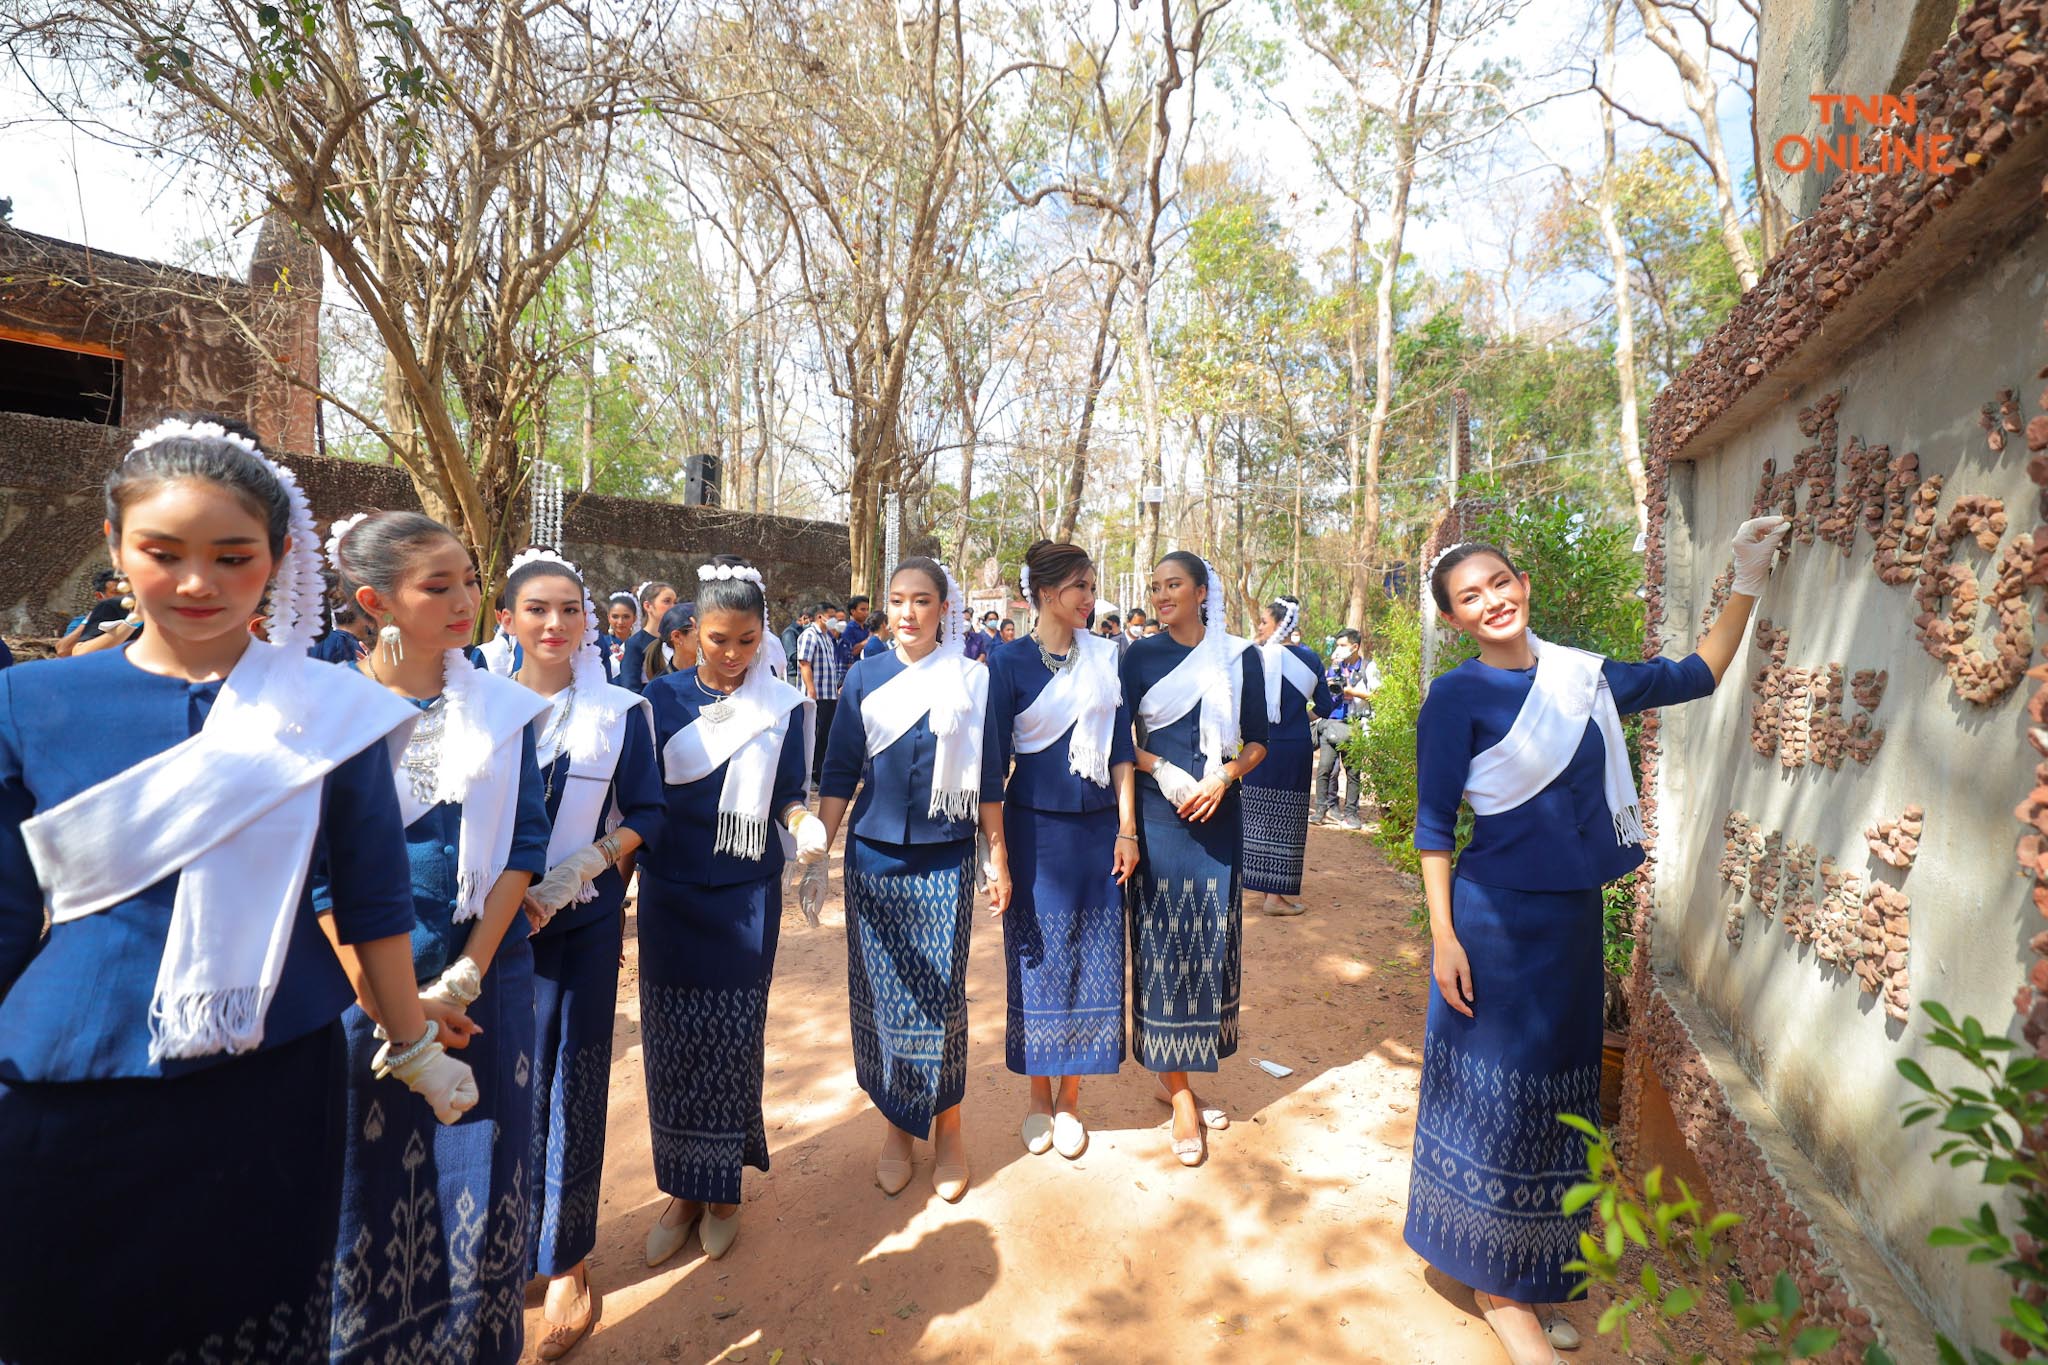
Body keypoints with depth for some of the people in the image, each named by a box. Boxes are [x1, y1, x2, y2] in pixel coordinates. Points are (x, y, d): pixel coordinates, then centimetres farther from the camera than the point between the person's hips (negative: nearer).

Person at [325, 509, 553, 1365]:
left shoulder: (502, 707, 1)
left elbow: (522, 848, -2)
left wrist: (464, 976, -10)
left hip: (487, 976, 2)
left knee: (482, 1183, 12)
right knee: (369, 1189, 11)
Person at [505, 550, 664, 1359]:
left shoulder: (620, 711, -2)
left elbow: (645, 814, -2)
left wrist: (570, 876, -15)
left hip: (583, 924, -1)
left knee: (571, 1087, 5)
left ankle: (567, 1265, 21)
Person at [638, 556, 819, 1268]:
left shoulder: (784, 706, -1)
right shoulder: (662, 697, 1)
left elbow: (787, 794, 0)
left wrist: (803, 820, -22)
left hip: (746, 896, -1)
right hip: (671, 895, 1)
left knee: (733, 1040, 4)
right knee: (673, 1040, 7)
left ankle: (723, 1187, 26)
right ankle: (683, 1188, 26)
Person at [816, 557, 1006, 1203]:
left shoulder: (970, 681, -1)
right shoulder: (865, 678, 1)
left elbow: (987, 777, 2)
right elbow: (840, 772, 3)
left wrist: (998, 857, 2)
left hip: (944, 861, -1)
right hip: (873, 858, 1)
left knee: (941, 997, 4)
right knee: (879, 997, 8)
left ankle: (946, 1125, 25)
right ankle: (897, 1123, 29)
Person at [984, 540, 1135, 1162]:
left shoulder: (1105, 657, 4)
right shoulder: (1008, 662, -4)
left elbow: (1121, 749, 5)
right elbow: (993, 761, -4)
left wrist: (1127, 829, 0)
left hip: (1097, 827, 3)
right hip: (1035, 829, -2)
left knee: (1090, 962, 8)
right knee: (1037, 963, 7)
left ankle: (1070, 1097, 25)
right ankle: (1039, 1095, 27)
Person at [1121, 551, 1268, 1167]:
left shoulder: (1240, 657, 5)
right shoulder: (1140, 656, 3)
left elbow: (1256, 741, 6)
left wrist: (1223, 776, -11)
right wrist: (1164, 771, -14)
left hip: (1217, 814, 2)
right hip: (1157, 815, -2)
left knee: (1210, 941, 6)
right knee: (1162, 942, -1)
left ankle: (1176, 1071, 25)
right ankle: (1180, 1093, 10)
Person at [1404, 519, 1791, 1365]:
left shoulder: (1584, 676, 5)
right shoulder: (1457, 697, -13)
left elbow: (1697, 675, 18)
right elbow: (1434, 826, -12)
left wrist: (1747, 584, 10)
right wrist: (1443, 936, -16)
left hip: (1573, 914, 7)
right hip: (1497, 916, -7)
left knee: (1553, 1082, 17)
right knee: (1496, 1088, 4)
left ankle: (1525, 1273, 38)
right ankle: (1496, 1285, 22)